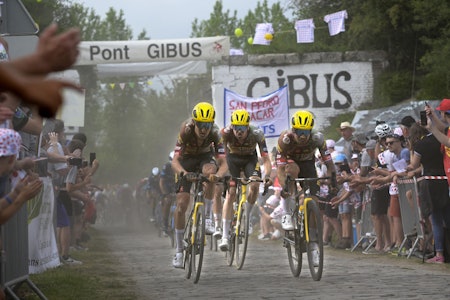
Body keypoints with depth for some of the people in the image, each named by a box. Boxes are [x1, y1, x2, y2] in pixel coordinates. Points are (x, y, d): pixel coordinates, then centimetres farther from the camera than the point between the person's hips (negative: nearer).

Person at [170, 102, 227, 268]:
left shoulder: (215, 133, -29)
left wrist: (218, 174, -55)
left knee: (210, 172, -38)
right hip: (187, 159, 0)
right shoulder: (186, 131, -33)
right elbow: (175, 160, -36)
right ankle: (179, 250, 2)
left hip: (206, 156, 0)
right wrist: (183, 173, -57)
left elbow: (223, 162, -33)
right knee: (181, 204, -9)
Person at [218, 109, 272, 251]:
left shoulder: (256, 134, -31)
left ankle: (247, 217, 4)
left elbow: (265, 158, -32)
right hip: (233, 158, -1)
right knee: (230, 193, -15)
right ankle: (225, 236, -16)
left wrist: (268, 175, -49)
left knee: (254, 186, -25)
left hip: (250, 159, 1)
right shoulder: (226, 133, -32)